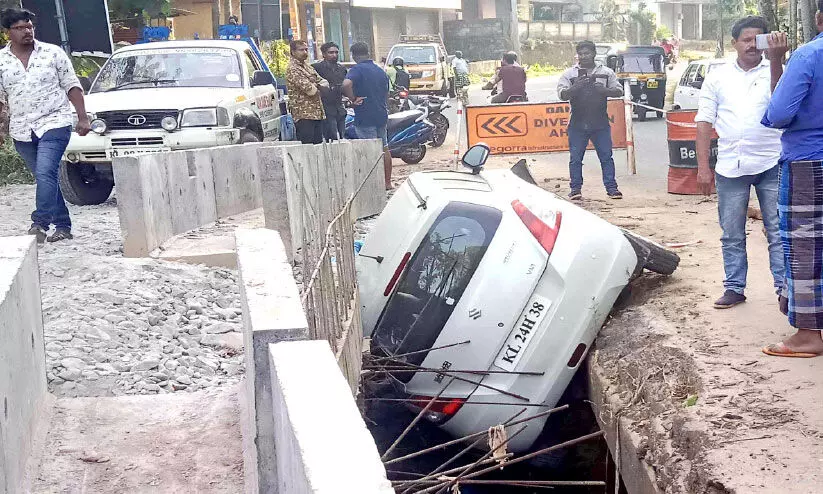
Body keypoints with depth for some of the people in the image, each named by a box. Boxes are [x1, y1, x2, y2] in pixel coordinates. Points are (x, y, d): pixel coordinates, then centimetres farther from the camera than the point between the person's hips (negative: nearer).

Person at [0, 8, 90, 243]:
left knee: (45, 174, -20)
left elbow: (71, 85, 4)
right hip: (21, 130, 3)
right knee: (45, 178, 9)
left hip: (54, 123, -3)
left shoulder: (53, 53, 2)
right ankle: (63, 226, 16)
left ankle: (40, 224, -21)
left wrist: (83, 117, -2)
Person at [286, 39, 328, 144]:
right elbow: (310, 89, -19)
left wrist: (317, 86, -8)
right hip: (304, 115, -9)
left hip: (317, 113, 9)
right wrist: (316, 87, 4)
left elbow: (325, 84, 14)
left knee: (318, 144, 8)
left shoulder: (308, 67, 18)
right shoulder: (292, 69, -11)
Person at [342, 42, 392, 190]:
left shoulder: (357, 69, -12)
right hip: (381, 116, 8)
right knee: (384, 149, 17)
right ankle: (387, 182, 24)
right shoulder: (380, 71, 12)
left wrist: (353, 99, -18)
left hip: (365, 118, -7)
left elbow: (346, 84, -32)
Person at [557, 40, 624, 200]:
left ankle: (611, 187, 7)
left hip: (601, 123, 1)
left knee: (606, 156, 1)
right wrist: (577, 86, -22)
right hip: (578, 124, -1)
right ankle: (575, 189, 10)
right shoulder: (569, 74, 6)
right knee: (575, 158, 1)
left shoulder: (606, 72, 10)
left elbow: (619, 91, 6)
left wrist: (602, 89, -12)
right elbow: (562, 94, -5)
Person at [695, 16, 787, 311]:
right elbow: (704, 122, 7)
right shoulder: (718, 77, 8)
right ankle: (734, 288, 18)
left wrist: (776, 60, -33)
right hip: (730, 167, 2)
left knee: (778, 231, 0)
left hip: (771, 165, -2)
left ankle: (785, 288, 5)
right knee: (731, 234, 8)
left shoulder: (775, 71, 3)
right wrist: (703, 166, 1)